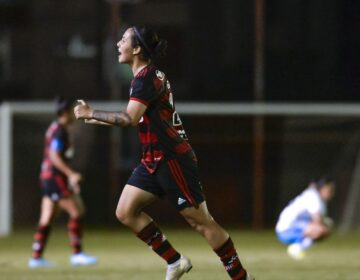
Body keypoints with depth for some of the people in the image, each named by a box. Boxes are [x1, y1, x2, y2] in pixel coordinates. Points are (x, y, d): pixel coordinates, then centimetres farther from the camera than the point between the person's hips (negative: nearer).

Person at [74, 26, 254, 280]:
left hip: (173, 159, -10)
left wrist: (91, 113, -18)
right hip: (154, 161, 10)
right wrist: (97, 120, 18)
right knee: (126, 212, 3)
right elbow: (137, 120, 21)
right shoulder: (149, 75, 13)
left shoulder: (146, 78, -16)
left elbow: (130, 119, -28)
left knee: (200, 220, -5)